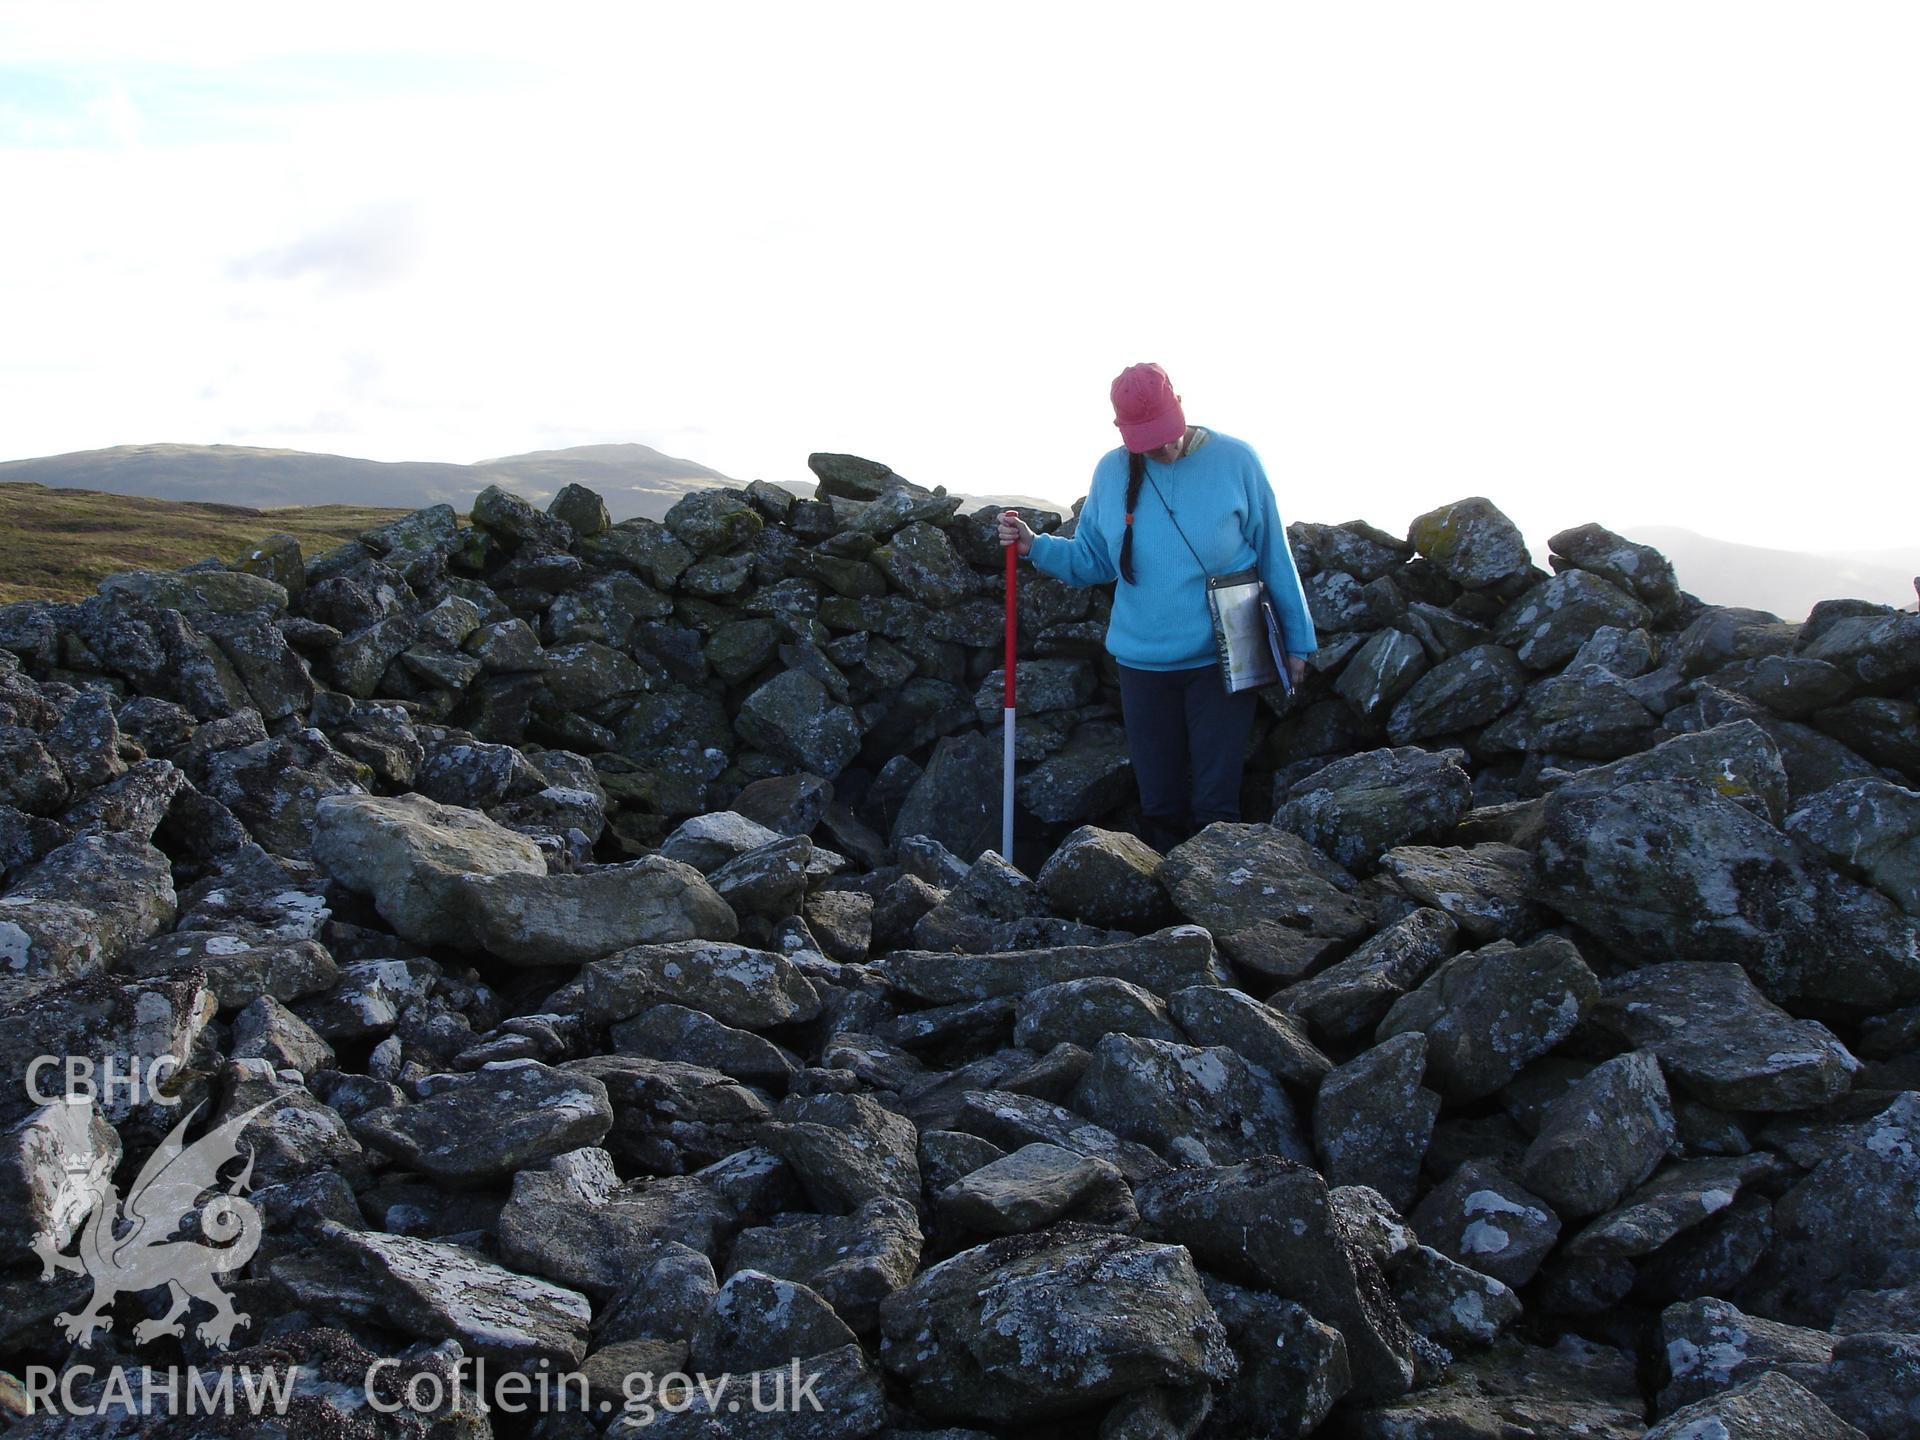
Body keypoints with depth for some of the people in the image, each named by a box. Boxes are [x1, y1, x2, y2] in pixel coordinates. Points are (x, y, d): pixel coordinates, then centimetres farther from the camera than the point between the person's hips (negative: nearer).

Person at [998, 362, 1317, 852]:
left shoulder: (1234, 461, -7)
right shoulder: (1110, 472, 3)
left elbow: (1273, 556, -1)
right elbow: (1092, 560, 10)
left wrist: (1296, 640, 1)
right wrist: (1036, 546, -7)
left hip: (1222, 660, -3)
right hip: (1142, 661, 3)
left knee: (1215, 802, -3)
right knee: (1159, 802, 11)